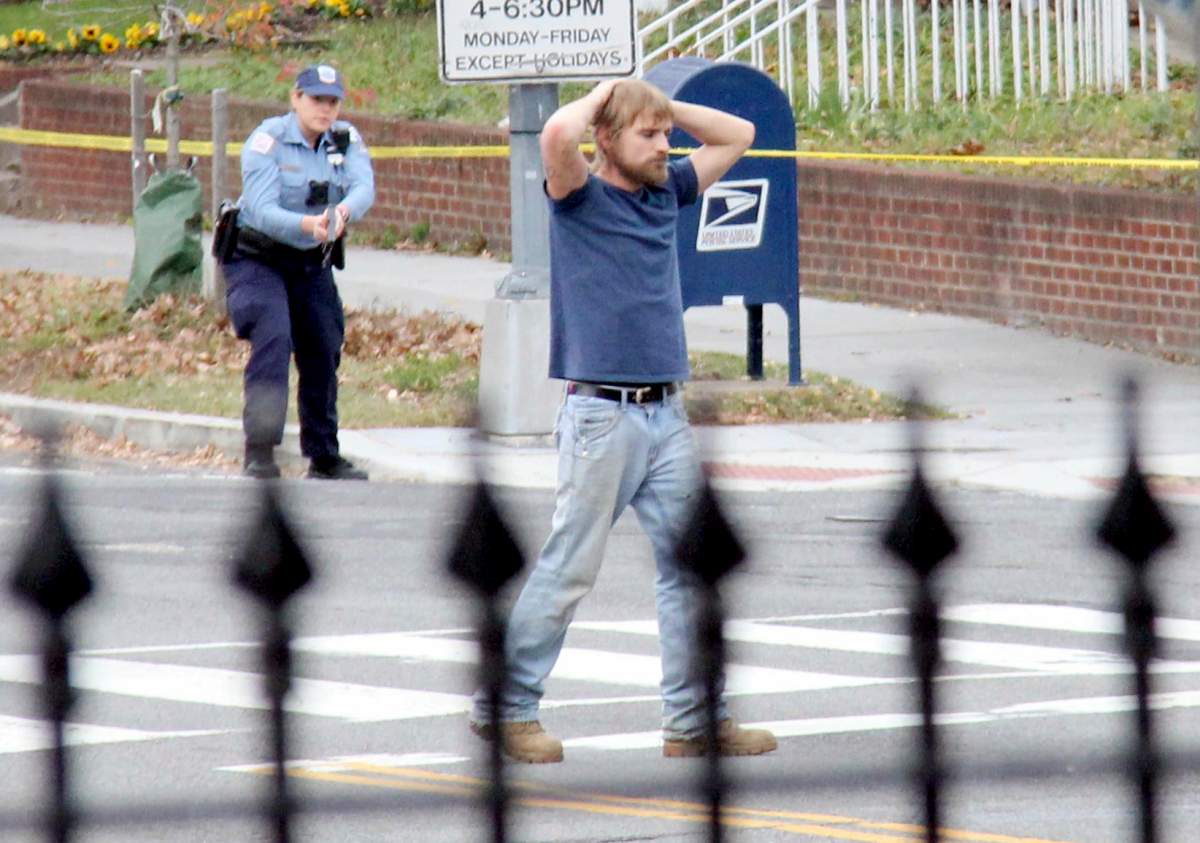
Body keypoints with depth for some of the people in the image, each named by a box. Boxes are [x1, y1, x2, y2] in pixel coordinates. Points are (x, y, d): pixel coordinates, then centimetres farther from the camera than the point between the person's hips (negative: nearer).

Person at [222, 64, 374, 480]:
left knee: (324, 351, 8)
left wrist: (343, 212, -44)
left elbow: (364, 187, -20)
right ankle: (259, 452, -27)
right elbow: (262, 211, -27)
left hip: (313, 265, 6)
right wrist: (309, 225, -46)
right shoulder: (267, 141, -17)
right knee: (273, 339, -24)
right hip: (257, 261, -6)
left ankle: (324, 457, 24)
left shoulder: (346, 140, -2)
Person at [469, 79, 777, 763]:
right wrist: (601, 97, -5)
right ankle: (506, 707, 7)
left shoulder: (666, 193, 15)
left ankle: (696, 719, 10)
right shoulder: (581, 198, -3)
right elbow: (558, 136, -24)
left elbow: (737, 136, 25)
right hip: (602, 415, -7)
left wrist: (663, 104, 12)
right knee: (570, 570, -3)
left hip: (668, 415, 7)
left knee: (691, 566, 5)